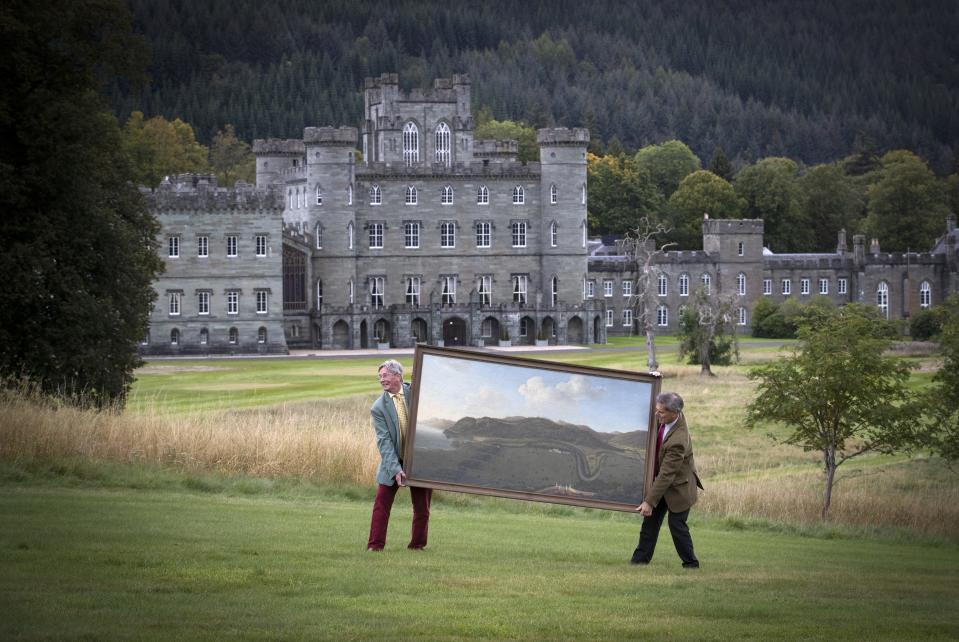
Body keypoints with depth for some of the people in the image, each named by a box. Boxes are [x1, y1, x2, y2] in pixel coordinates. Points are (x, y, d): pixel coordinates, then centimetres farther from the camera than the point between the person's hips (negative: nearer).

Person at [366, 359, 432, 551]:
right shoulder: (378, 408, -9)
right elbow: (384, 441, -14)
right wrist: (395, 469, -22)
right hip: (393, 463, -1)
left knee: (422, 507, 6)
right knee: (382, 504, -3)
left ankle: (417, 544, 19)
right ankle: (375, 545, 4)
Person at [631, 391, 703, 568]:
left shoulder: (678, 441, -37)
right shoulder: (669, 417, -13)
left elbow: (666, 474, -31)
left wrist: (650, 501, -27)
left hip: (678, 486, -8)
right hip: (663, 481, 8)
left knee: (676, 525, -1)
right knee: (651, 519, 8)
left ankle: (691, 564, 15)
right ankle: (640, 558, 14)